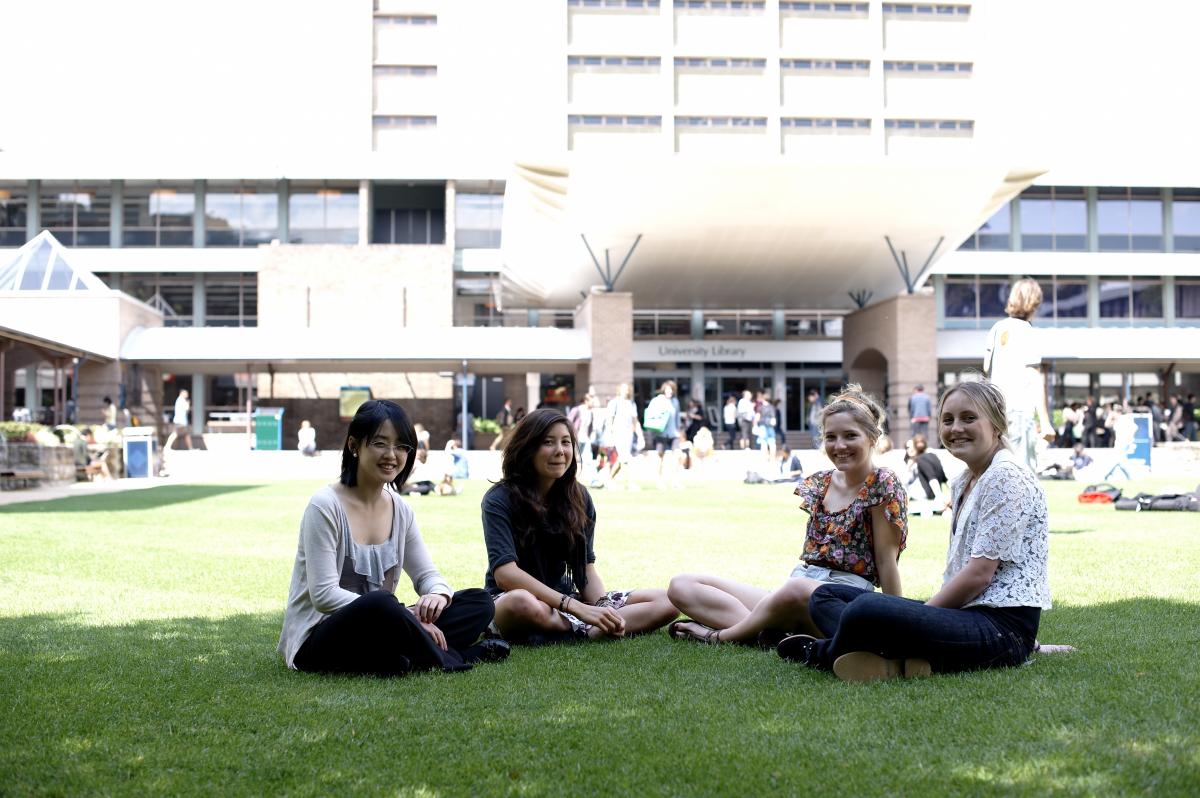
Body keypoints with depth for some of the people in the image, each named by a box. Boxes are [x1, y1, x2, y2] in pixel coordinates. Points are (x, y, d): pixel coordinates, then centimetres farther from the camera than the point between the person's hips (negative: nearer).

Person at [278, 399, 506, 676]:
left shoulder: (400, 510, 7)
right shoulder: (325, 506, -14)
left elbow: (427, 574, 11)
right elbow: (324, 595, -20)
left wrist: (438, 594, -16)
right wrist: (405, 616, -25)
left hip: (377, 630, 7)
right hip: (315, 641, -7)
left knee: (480, 602, -5)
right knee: (379, 603, -38)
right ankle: (444, 659, -15)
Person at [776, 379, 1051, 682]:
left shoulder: (1007, 476, -8)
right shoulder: (964, 481, 21)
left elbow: (980, 573, -14)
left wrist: (922, 614, -9)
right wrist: (921, 616, 7)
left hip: (1003, 625, -10)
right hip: (969, 613, 11)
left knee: (865, 609, -33)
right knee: (825, 596, 11)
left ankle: (824, 653, -1)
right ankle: (904, 657, -14)